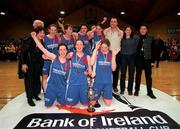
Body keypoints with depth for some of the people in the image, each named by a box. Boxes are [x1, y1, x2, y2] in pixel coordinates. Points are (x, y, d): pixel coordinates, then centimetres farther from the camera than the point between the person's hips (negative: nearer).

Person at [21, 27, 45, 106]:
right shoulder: (29, 41, -16)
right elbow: (22, 52, -15)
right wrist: (23, 63, -18)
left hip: (37, 65, 5)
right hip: (28, 64, -5)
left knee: (37, 79, 12)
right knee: (29, 80, 1)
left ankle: (35, 94, 30)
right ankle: (29, 98, 13)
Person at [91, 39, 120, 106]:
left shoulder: (112, 54, -2)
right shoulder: (97, 52, -7)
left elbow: (113, 68, -8)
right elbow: (91, 63, -25)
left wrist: (114, 55, -17)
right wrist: (96, 49, -24)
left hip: (108, 81, 2)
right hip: (98, 81, -2)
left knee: (108, 103, 9)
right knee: (93, 102, 5)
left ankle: (103, 95, 39)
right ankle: (98, 95, 36)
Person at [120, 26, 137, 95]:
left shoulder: (134, 39, 9)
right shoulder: (122, 39, 7)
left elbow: (136, 48, 7)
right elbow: (120, 48, 4)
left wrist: (135, 56, -3)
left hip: (132, 57, 1)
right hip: (124, 57, -1)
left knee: (131, 74, 3)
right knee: (123, 73, 1)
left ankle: (130, 90, 14)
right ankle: (122, 89, 12)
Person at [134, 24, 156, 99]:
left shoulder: (151, 38, 1)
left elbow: (153, 50, 0)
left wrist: (153, 61, -3)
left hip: (147, 60, 0)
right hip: (139, 59, 0)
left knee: (148, 76, 6)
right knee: (138, 75, 10)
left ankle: (149, 92, 17)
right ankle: (137, 90, 22)